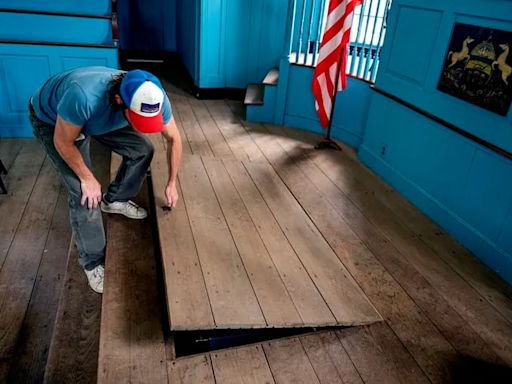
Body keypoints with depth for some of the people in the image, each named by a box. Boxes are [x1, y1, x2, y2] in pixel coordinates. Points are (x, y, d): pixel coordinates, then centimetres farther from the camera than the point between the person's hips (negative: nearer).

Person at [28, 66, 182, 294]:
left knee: (142, 150, -4)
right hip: (51, 120, -5)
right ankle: (92, 262, 7)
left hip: (100, 116, 5)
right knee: (84, 193, -14)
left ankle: (114, 200, 24)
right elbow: (63, 143, -28)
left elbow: (174, 138, -12)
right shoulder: (83, 96, -46)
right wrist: (87, 178, -17)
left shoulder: (154, 98, -30)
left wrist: (172, 183, -7)